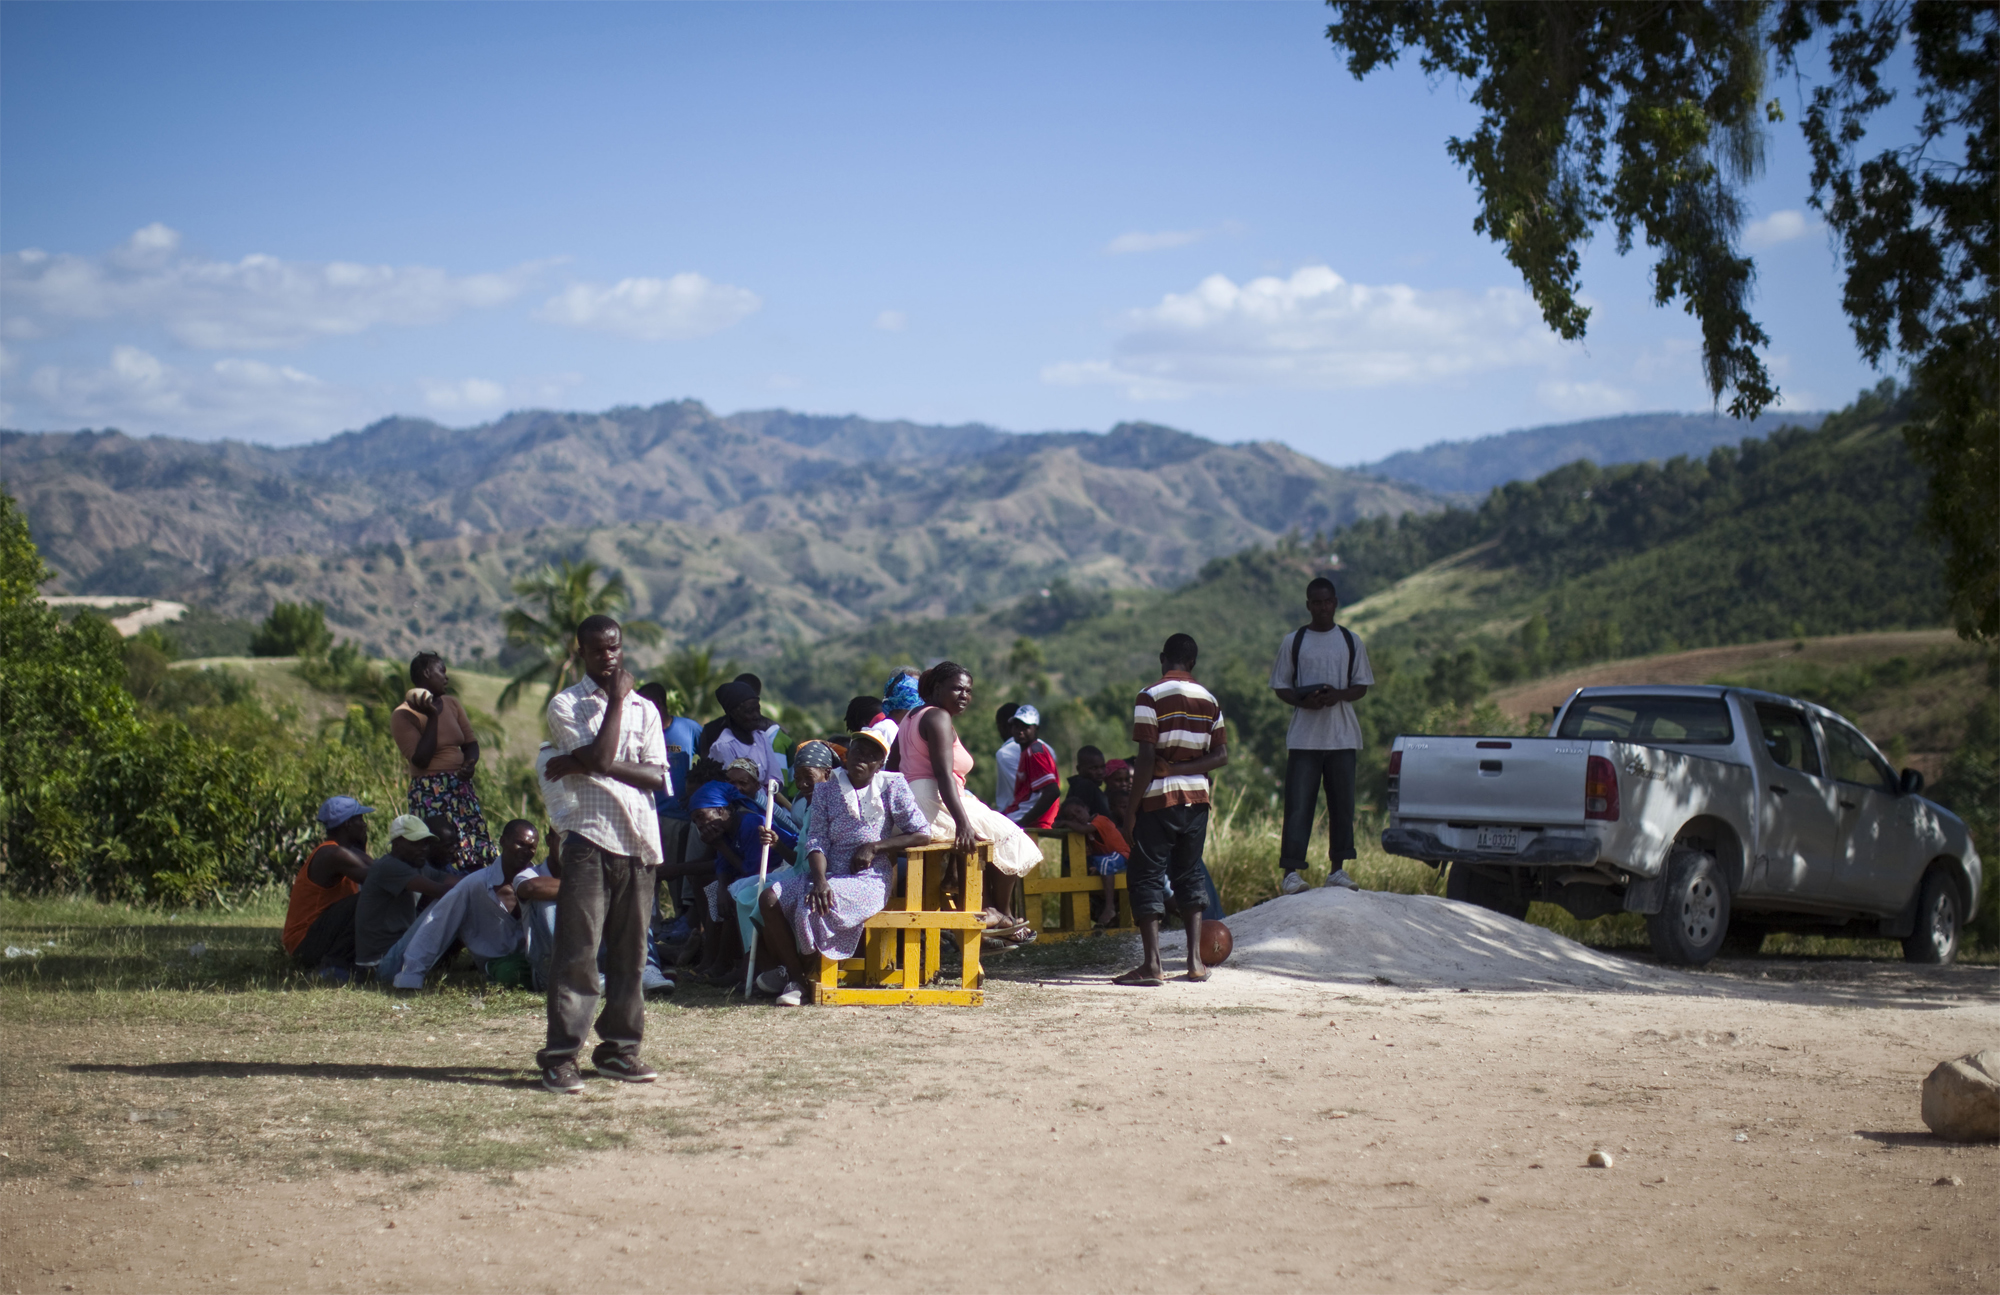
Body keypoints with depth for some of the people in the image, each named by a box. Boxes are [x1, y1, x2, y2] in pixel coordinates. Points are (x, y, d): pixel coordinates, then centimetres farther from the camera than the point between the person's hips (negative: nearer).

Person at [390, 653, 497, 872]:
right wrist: (432, 716, -15)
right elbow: (420, 759, -15)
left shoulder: (451, 703, 13)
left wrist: (470, 762, -7)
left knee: (477, 858, -2)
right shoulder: (403, 715, -6)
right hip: (430, 793, -6)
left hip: (462, 787, 6)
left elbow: (470, 743, 16)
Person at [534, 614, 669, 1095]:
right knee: (577, 951, -9)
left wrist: (592, 765, -11)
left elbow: (657, 775, 0)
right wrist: (616, 699, -4)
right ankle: (561, 1055, -9)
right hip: (589, 838, -4)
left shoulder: (644, 709, 14)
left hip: (639, 840, 4)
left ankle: (619, 1047, 15)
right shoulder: (565, 705, 3)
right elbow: (600, 756, -13)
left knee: (630, 952, 7)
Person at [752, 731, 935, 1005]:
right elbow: (817, 841, -1)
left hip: (869, 879, -4)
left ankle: (796, 974, -4)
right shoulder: (827, 789, 8)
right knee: (770, 899, -19)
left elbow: (922, 833, -2)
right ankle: (795, 975, -7)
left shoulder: (892, 786, 1)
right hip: (829, 873, 4)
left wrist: (874, 847, -10)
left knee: (813, 910, -31)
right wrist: (820, 880, -21)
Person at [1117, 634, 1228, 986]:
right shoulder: (1209, 700, 8)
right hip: (1197, 798, 5)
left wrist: (1131, 806, -9)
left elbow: (1147, 758, -14)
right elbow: (1221, 756, 4)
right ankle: (1195, 961, 9)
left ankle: (1151, 964, -9)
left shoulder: (1151, 697, -9)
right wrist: (1182, 768, -2)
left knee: (1147, 878, -1)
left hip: (1159, 799, -5)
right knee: (1189, 875, 15)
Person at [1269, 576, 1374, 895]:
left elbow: (1362, 686, 9)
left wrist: (1337, 696, -12)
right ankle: (1292, 872, -7)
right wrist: (1303, 701, -15)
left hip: (1342, 736, 2)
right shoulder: (1293, 641, 4)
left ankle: (1338, 868, 12)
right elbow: (1281, 686, 6)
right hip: (1304, 736, -2)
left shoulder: (1351, 641, 9)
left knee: (1342, 803, 4)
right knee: (1298, 805, -6)